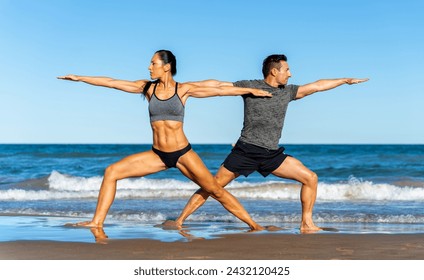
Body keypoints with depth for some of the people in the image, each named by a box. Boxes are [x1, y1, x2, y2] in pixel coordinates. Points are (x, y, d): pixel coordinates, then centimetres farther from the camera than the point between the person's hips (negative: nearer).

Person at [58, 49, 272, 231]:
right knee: (111, 172, -6)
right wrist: (79, 78, 4)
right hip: (157, 155, 3)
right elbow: (111, 82, 4)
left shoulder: (183, 89, -4)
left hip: (182, 153, -3)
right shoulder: (147, 87, 3)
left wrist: (250, 90, 3)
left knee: (216, 191, -4)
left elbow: (220, 90, 1)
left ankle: (253, 225, 7)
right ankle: (97, 222, 0)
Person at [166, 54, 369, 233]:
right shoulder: (249, 86, -1)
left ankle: (306, 224, 6)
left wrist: (346, 80, 22)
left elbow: (317, 86, 18)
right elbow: (217, 85, -1)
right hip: (246, 150, -4)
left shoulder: (287, 92, 12)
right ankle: (180, 221, 4)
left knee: (310, 178, -4)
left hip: (272, 154, 5)